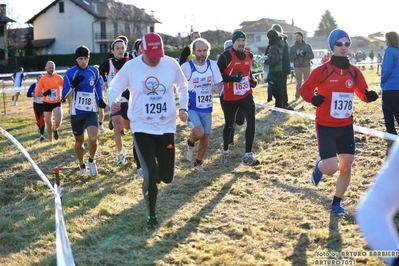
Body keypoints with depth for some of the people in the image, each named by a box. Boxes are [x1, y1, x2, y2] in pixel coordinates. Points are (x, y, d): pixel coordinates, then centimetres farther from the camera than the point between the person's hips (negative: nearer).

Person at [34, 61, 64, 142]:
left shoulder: (59, 78, -7)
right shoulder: (42, 79, -10)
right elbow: (36, 93, -11)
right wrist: (44, 93, -31)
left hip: (57, 102, 0)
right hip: (47, 104, 0)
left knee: (58, 121, -19)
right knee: (49, 124, 6)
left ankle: (55, 130, 17)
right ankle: (50, 141, 25)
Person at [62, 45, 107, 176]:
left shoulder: (94, 71, 1)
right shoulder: (70, 73, -9)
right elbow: (64, 95, -10)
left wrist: (100, 99, 8)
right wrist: (74, 85, -27)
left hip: (91, 112, 1)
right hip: (76, 113, -1)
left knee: (93, 139, -19)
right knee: (79, 141, 13)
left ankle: (91, 161, 9)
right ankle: (82, 165, 37)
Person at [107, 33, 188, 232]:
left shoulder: (171, 64, -6)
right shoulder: (130, 67, -10)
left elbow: (182, 86, 11)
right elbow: (114, 88, 1)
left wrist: (183, 107, -3)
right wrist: (114, 102, -21)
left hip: (166, 127, 2)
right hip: (142, 127, -2)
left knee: (166, 177, 5)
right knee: (150, 175, -10)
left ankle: (153, 175, 43)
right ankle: (151, 215, 13)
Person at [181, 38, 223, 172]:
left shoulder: (213, 65, -2)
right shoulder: (186, 66, -11)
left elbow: (219, 83, 6)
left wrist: (217, 88, -18)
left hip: (207, 108, 4)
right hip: (192, 107, -4)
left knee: (205, 138, 10)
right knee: (199, 133, -25)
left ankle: (198, 163, 34)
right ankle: (190, 144, 12)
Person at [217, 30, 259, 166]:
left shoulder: (249, 55, 7)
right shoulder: (226, 56, -13)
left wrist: (252, 80, 5)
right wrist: (233, 78, -25)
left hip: (246, 94, 4)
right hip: (230, 97, -4)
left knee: (251, 121, -11)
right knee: (229, 125, 9)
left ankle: (248, 155, -4)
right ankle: (225, 151, 36)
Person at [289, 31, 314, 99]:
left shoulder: (307, 46, 6)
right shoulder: (292, 47, 8)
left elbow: (312, 56, 1)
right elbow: (290, 58, 3)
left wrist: (304, 54, -14)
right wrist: (296, 54, -13)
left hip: (306, 66, 0)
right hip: (297, 67, 0)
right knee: (299, 83, -1)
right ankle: (297, 95, 4)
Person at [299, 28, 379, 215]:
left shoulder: (354, 72, 1)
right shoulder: (322, 71, -11)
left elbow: (363, 94, 9)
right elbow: (304, 89, -3)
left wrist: (369, 96, -14)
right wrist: (313, 98, -25)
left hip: (346, 127, 4)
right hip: (325, 127, -4)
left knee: (346, 168, 6)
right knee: (331, 168, -12)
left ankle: (336, 203, 26)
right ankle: (319, 167, 26)